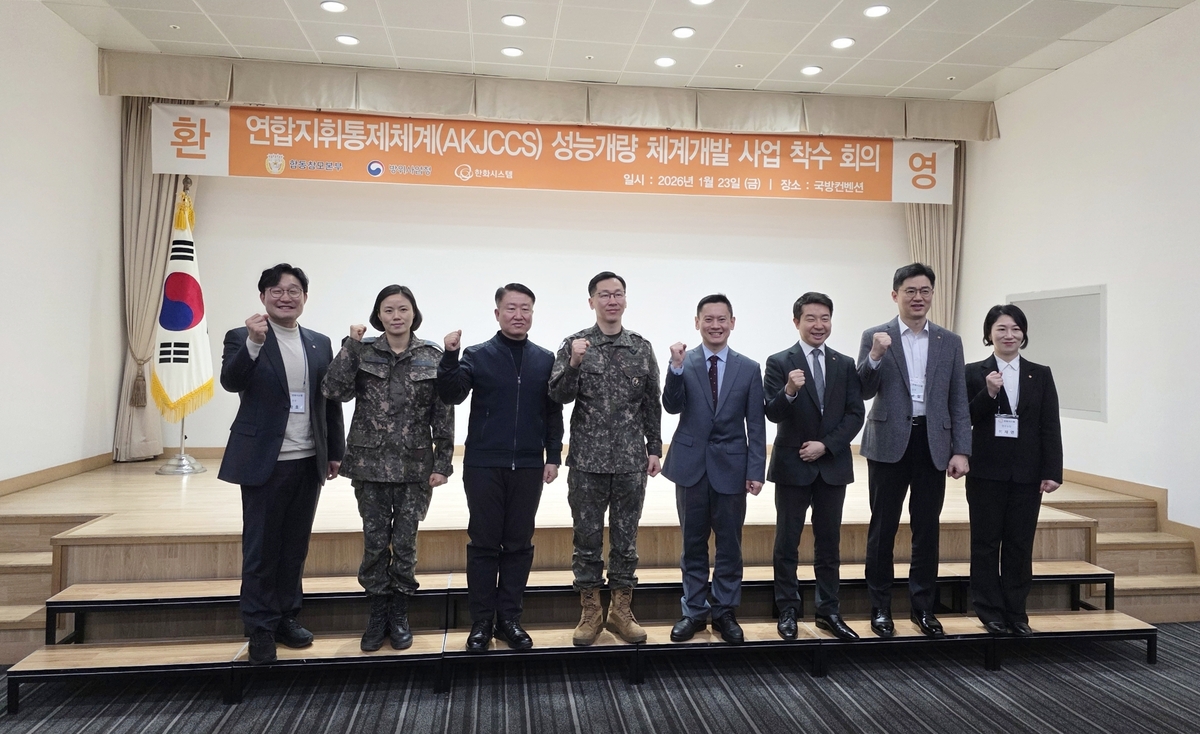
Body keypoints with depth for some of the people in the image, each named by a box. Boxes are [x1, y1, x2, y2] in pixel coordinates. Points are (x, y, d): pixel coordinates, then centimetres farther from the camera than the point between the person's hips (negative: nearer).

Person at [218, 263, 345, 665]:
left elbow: (331, 402, 11)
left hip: (309, 463, 4)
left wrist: (335, 451, 10)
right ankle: (260, 628, 16)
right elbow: (230, 381, -20)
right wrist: (253, 343, -35)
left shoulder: (320, 343, 9)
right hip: (264, 462, -4)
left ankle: (286, 617, 26)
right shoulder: (242, 338, -2)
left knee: (295, 546, 12)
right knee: (261, 549, 4)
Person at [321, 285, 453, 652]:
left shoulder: (433, 356, -1)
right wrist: (351, 345, -16)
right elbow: (334, 391, -13)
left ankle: (399, 615, 23)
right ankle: (378, 615, 23)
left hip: (414, 466, 0)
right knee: (375, 542, 7)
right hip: (370, 464, 1)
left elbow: (443, 414, -1)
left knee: (405, 542, 6)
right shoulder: (362, 351, 0)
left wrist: (442, 463, -4)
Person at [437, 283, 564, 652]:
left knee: (519, 545, 7)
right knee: (483, 544, 4)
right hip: (484, 465, -2)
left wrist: (553, 456, 3)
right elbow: (451, 396, -10)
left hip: (529, 467, 2)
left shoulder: (545, 359, 8)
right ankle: (481, 621, 14)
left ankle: (509, 619, 18)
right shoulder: (477, 355, 2)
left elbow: (553, 413, 9)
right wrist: (450, 356, -23)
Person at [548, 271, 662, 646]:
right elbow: (558, 396, -8)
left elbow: (652, 403, 9)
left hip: (631, 461, 2)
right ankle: (590, 613, 20)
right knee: (587, 538, 7)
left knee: (626, 538, 9)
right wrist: (573, 363, -24)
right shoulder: (574, 345, -1)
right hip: (587, 460, -2)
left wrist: (654, 448, 5)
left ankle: (621, 611, 22)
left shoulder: (641, 347, 6)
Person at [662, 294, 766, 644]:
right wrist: (677, 367, -25)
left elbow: (756, 425, 1)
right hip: (691, 466, 0)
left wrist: (756, 470, -5)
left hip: (730, 467, 0)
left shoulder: (749, 368, 2)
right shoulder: (683, 363, 0)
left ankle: (725, 612, 22)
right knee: (693, 544, 11)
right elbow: (672, 407, -12)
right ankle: (694, 611, 24)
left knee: (729, 545, 8)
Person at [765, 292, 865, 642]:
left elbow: (855, 414, 1)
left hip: (833, 465, 3)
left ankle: (829, 611, 21)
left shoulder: (845, 365, 6)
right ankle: (788, 611, 17)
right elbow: (773, 414, -13)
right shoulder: (779, 362, -4)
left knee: (829, 542, 11)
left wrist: (826, 445, -10)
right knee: (787, 542, 6)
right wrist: (789, 392, -33)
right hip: (792, 466, -3)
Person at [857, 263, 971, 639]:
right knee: (883, 528, 5)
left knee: (927, 529, 9)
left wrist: (961, 450, -1)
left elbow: (958, 401, 6)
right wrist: (875, 356, -21)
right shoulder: (875, 337, 1)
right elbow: (864, 391, -5)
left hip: (932, 444, 2)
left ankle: (923, 606, 22)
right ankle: (880, 607, 17)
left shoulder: (950, 341, 8)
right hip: (889, 443, -2)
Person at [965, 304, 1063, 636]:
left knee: (1020, 544, 7)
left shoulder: (1041, 375, 7)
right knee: (986, 542, 5)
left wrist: (1052, 471, -3)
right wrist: (988, 394, -18)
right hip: (987, 471, -2)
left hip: (1027, 472, 2)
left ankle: (1016, 612, 19)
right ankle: (990, 611, 16)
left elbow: (1050, 427, 4)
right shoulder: (974, 373, 0)